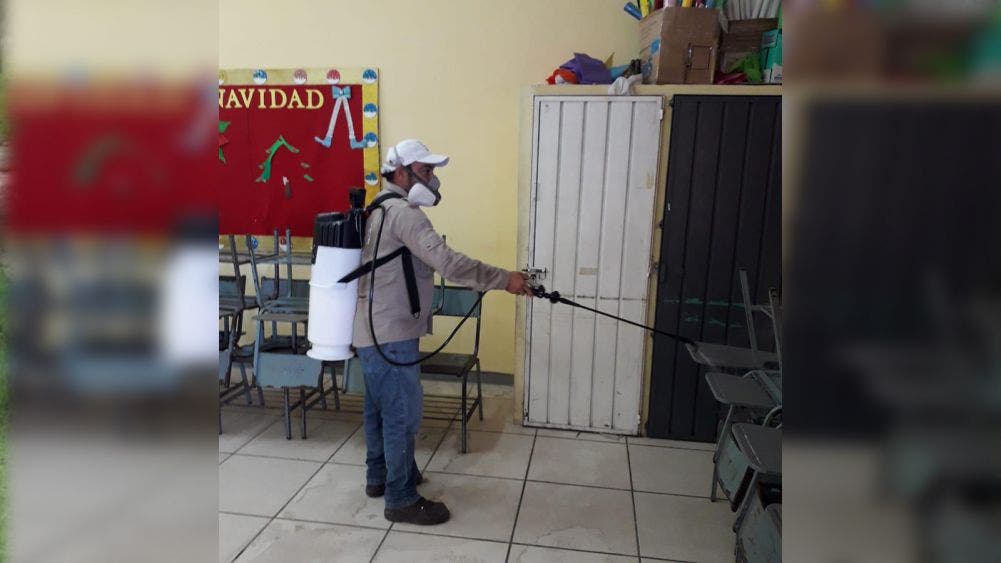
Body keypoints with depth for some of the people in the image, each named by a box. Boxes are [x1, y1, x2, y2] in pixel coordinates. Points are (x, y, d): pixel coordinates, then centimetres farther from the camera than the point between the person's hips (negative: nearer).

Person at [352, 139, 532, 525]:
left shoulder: (385, 209, 17)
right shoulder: (402, 211, -18)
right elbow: (447, 262, -27)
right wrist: (504, 279, -23)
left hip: (373, 332, 11)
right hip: (389, 335, -11)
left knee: (380, 408, 21)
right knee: (403, 414, -1)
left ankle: (379, 476, 37)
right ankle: (401, 500, 11)